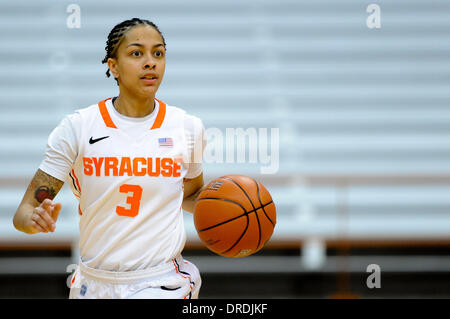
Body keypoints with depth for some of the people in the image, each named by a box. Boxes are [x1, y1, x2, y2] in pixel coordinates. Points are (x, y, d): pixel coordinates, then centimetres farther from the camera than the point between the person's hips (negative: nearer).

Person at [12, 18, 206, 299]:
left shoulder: (188, 127, -1)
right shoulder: (77, 127, -6)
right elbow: (25, 210, -5)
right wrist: (34, 219, -28)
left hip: (161, 285, -1)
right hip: (94, 283, 1)